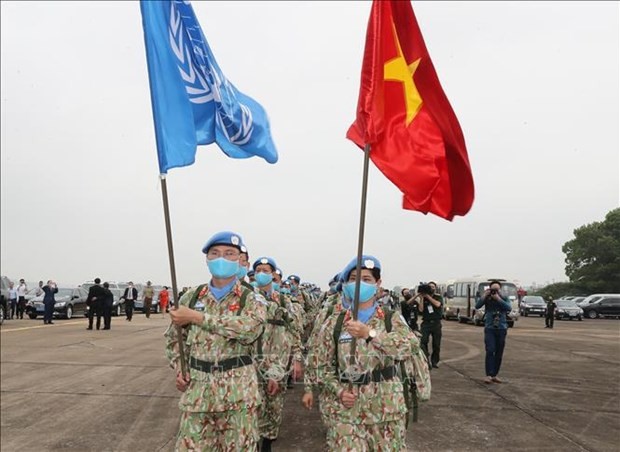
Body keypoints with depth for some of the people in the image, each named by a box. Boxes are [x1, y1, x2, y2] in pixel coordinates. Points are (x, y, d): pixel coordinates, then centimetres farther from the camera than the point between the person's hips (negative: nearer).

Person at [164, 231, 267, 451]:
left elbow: (249, 328, -25)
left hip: (238, 389, -2)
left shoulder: (252, 299, -3)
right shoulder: (192, 297, 8)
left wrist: (196, 317, -21)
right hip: (198, 388, 3)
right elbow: (173, 337, 19)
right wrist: (178, 369, 1)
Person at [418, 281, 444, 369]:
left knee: (436, 344, 3)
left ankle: (434, 361, 16)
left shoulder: (438, 297, 6)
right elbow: (421, 309, -5)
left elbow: (437, 304, -16)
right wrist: (421, 297, -10)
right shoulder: (423, 298, 8)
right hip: (426, 322, 0)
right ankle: (426, 357, -10)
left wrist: (428, 296, -13)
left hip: (436, 323, 0)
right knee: (423, 341, -20)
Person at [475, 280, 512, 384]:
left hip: (502, 329, 2)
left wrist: (498, 299, -18)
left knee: (499, 353, 6)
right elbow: (477, 306, -11)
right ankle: (488, 375, -13)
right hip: (490, 328, -2)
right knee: (490, 351, -14)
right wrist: (484, 295, -15)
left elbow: (509, 308, -13)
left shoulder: (504, 298, 5)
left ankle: (494, 375, 16)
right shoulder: (486, 298, 2)